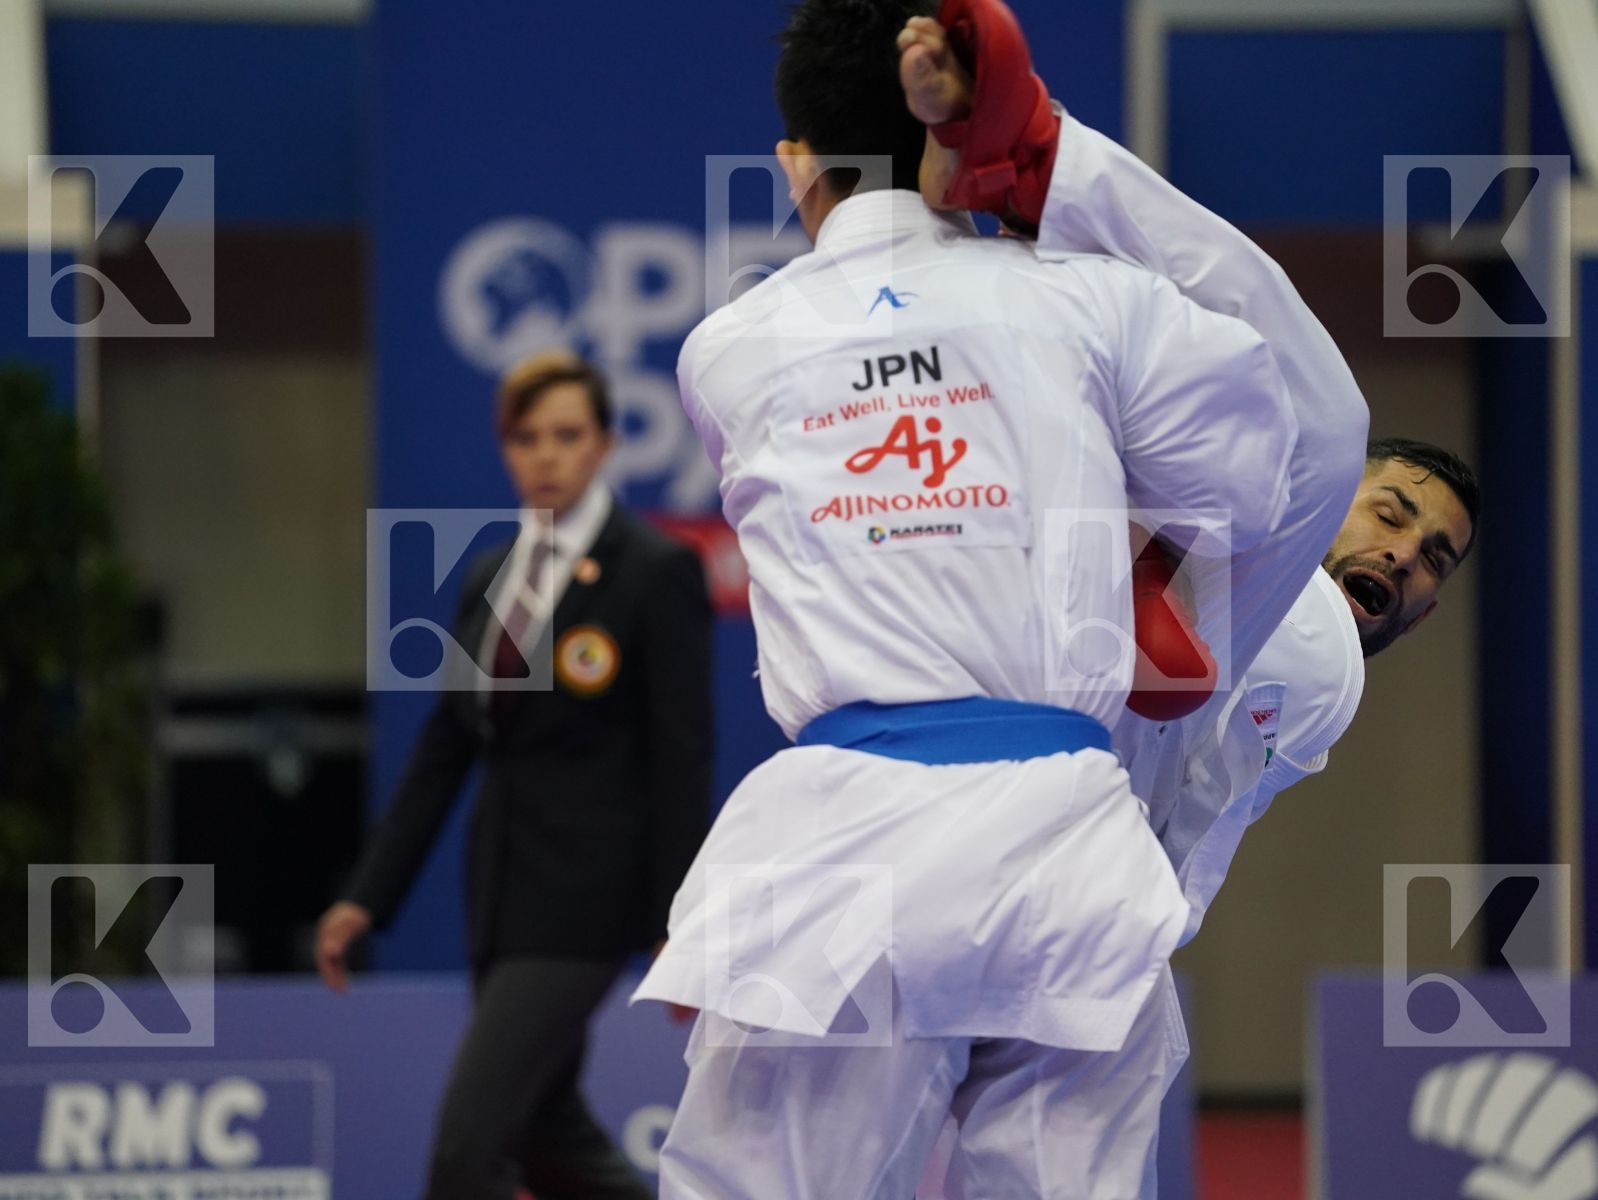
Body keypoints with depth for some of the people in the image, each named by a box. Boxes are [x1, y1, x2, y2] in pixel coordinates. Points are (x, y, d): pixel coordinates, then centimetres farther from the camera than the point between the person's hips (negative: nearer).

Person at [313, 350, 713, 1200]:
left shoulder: (656, 572, -8)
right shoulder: (490, 580, 12)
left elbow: (682, 759, -10)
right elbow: (443, 750, 15)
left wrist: (678, 930, -14)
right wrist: (367, 897, 10)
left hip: (582, 898, -8)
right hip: (501, 893, 8)